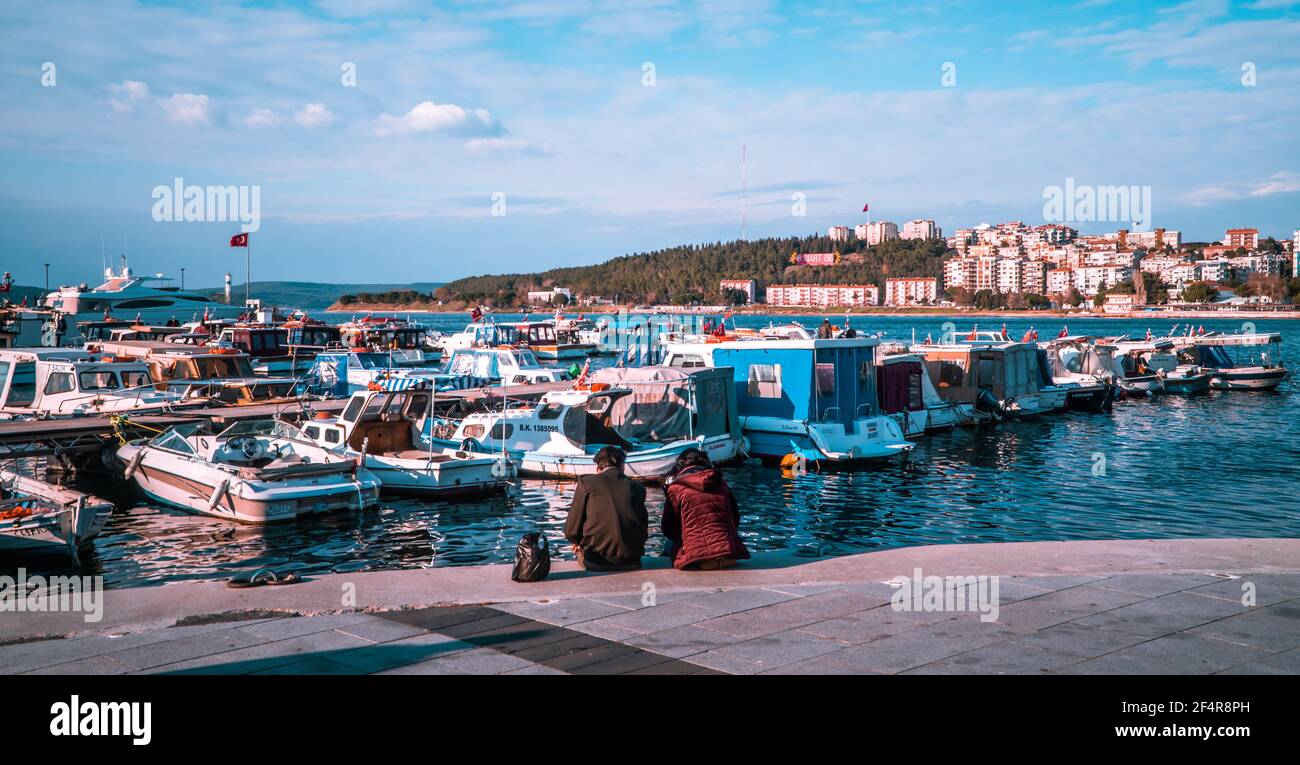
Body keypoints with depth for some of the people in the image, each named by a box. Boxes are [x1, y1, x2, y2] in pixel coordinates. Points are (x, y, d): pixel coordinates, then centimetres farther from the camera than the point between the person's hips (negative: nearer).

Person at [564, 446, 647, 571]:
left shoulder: (586, 482, -1)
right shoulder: (637, 488, 7)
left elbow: (571, 530, -1)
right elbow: (644, 528, 12)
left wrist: (579, 542, 21)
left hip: (595, 563, -3)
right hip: (631, 562, 3)